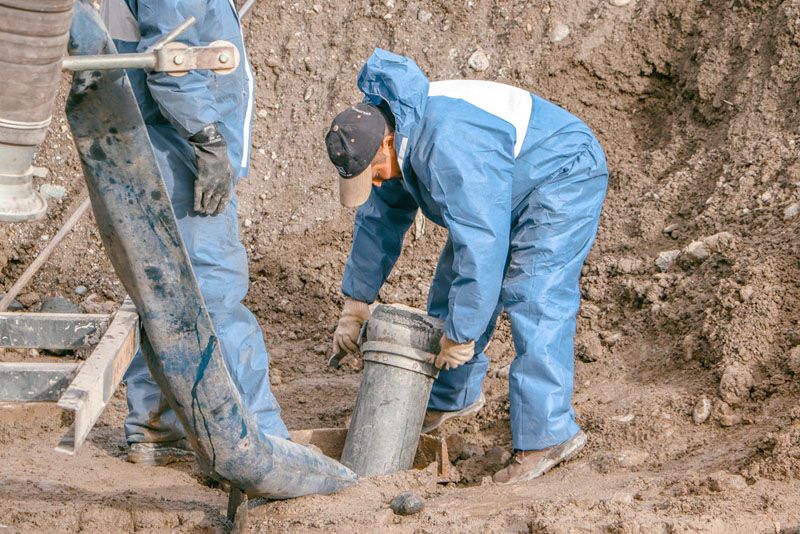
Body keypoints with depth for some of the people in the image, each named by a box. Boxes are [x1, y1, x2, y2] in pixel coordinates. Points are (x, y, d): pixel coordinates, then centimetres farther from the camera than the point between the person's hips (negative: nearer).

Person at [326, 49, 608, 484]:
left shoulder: (447, 146, -37)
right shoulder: (387, 136, -6)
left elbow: (481, 241, -38)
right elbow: (379, 219, 8)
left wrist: (461, 334, -32)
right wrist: (356, 303, 9)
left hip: (562, 177, -10)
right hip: (506, 191, 10)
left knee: (534, 301, -21)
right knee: (453, 288, 12)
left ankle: (547, 434, -22)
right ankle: (451, 398, 28)